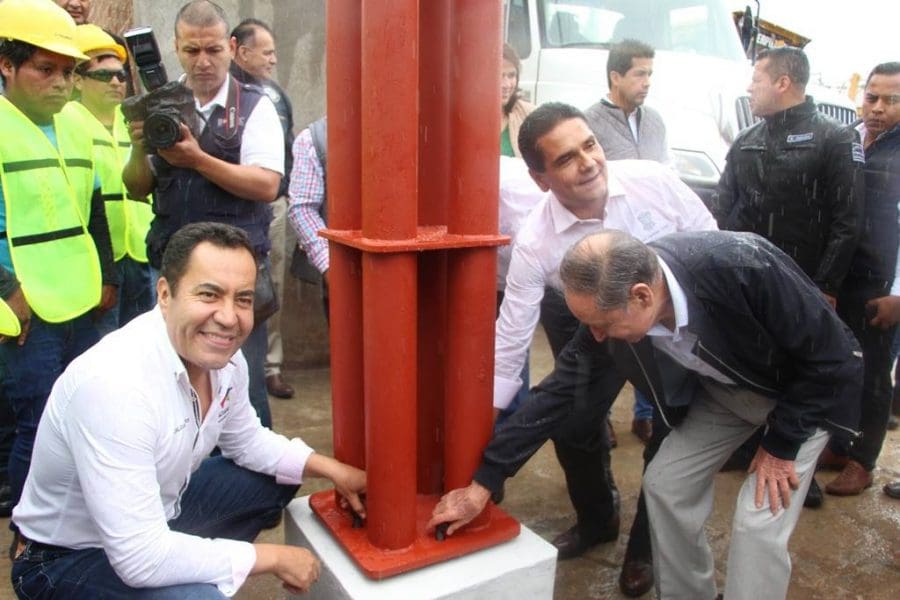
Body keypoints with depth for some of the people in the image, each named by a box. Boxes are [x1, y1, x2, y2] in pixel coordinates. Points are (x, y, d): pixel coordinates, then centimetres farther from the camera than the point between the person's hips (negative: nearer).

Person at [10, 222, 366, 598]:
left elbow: (247, 441, 8)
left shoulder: (223, 356, -11)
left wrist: (328, 468, -5)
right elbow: (139, 557, -33)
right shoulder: (114, 384, -34)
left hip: (157, 511, 8)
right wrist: (272, 557, -23)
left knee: (277, 478, 11)